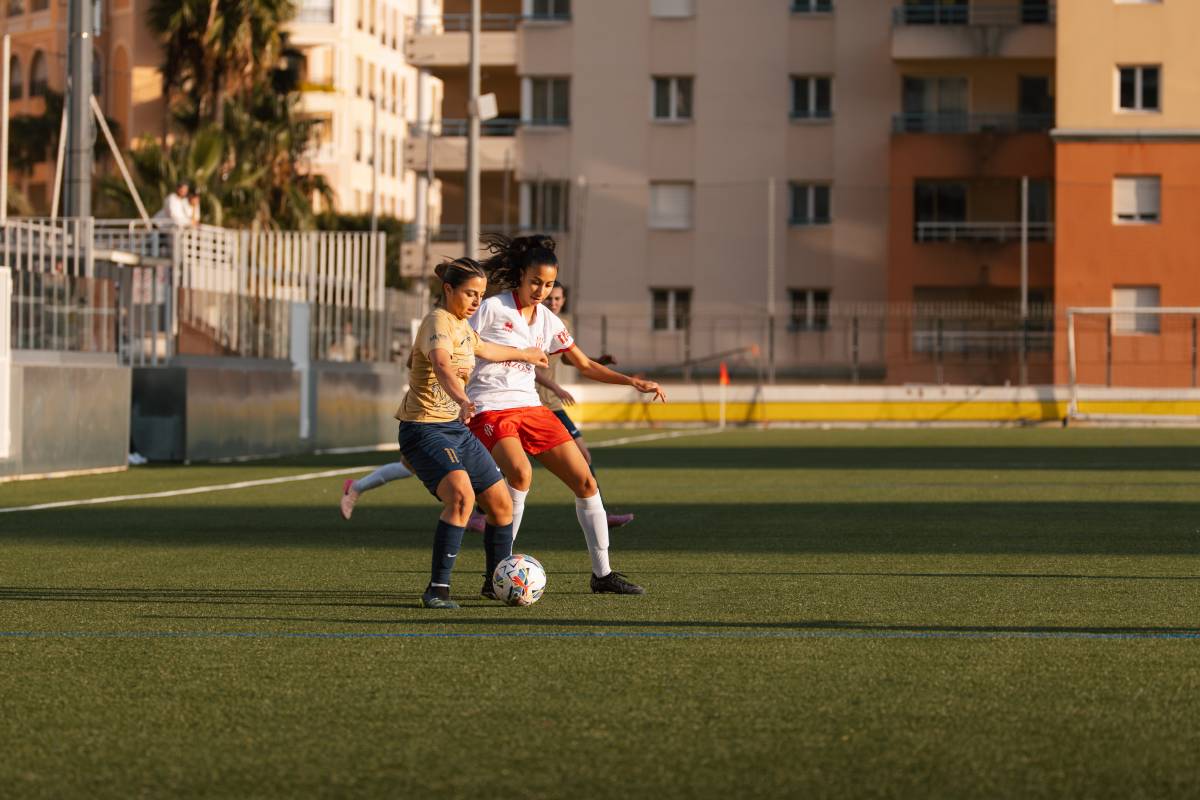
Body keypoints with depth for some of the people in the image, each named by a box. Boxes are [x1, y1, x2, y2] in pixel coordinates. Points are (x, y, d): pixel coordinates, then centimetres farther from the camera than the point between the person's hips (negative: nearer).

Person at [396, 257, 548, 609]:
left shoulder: (460, 324, 11)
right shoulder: (438, 322, -18)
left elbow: (481, 348, 36)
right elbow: (442, 366, -40)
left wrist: (524, 354, 53)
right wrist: (463, 401, -59)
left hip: (456, 428, 10)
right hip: (425, 430, -10)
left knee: (501, 504, 10)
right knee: (461, 495, -30)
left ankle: (497, 582, 29)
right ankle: (437, 589, -26)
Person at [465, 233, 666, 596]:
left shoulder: (547, 321, 11)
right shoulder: (492, 308, -7)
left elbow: (585, 365, 18)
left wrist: (632, 382, 7)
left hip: (530, 407, 7)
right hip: (488, 411, -7)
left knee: (585, 481, 0)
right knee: (521, 472, -33)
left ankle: (602, 573, 11)